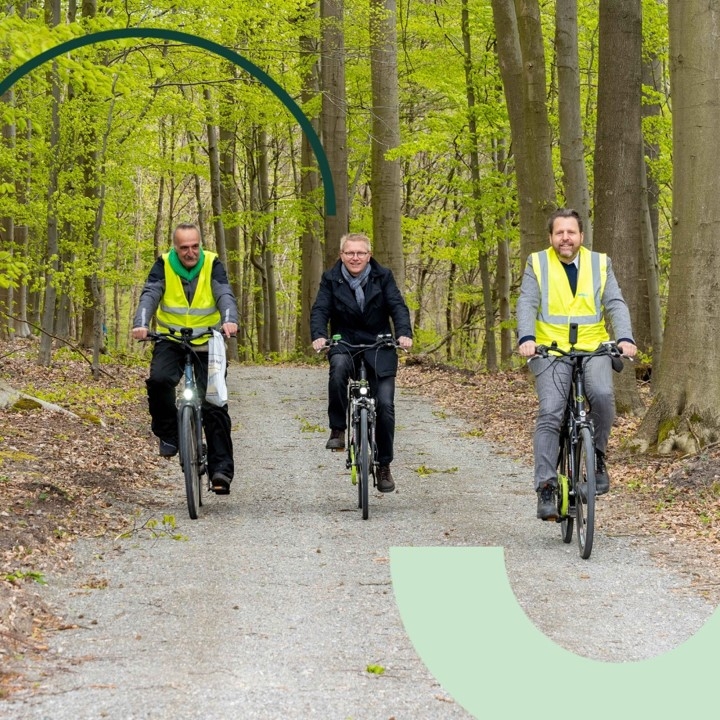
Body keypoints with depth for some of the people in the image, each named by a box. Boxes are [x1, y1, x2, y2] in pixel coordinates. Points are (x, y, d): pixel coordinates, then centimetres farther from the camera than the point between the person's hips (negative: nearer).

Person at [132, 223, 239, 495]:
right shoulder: (164, 265, -4)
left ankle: (221, 468, -3)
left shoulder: (212, 265, -6)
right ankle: (168, 433, -6)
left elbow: (225, 295, -20)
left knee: (214, 405, -8)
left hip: (207, 343, 0)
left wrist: (229, 320, -42)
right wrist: (141, 324, -36)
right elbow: (150, 295, -16)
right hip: (170, 341, 0)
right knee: (159, 379, -29)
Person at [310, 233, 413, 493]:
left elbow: (398, 306, -9)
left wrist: (404, 333, -29)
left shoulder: (383, 277, -1)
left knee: (385, 405, -8)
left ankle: (384, 466, 8)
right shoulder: (331, 279, 0)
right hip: (344, 344, -1)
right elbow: (320, 310, -9)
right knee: (339, 367, -37)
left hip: (379, 347, 1)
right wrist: (318, 335, -29)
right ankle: (337, 430, -22)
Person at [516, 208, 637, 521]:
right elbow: (527, 304, -5)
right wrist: (527, 338, -24)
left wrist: (625, 338, -17)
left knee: (602, 394, -28)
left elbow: (615, 304, 1)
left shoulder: (600, 264, 10)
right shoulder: (537, 265, 6)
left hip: (593, 348, 1)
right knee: (549, 414, -16)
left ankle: (597, 457, -4)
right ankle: (546, 489, -15)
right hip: (551, 351, -1)